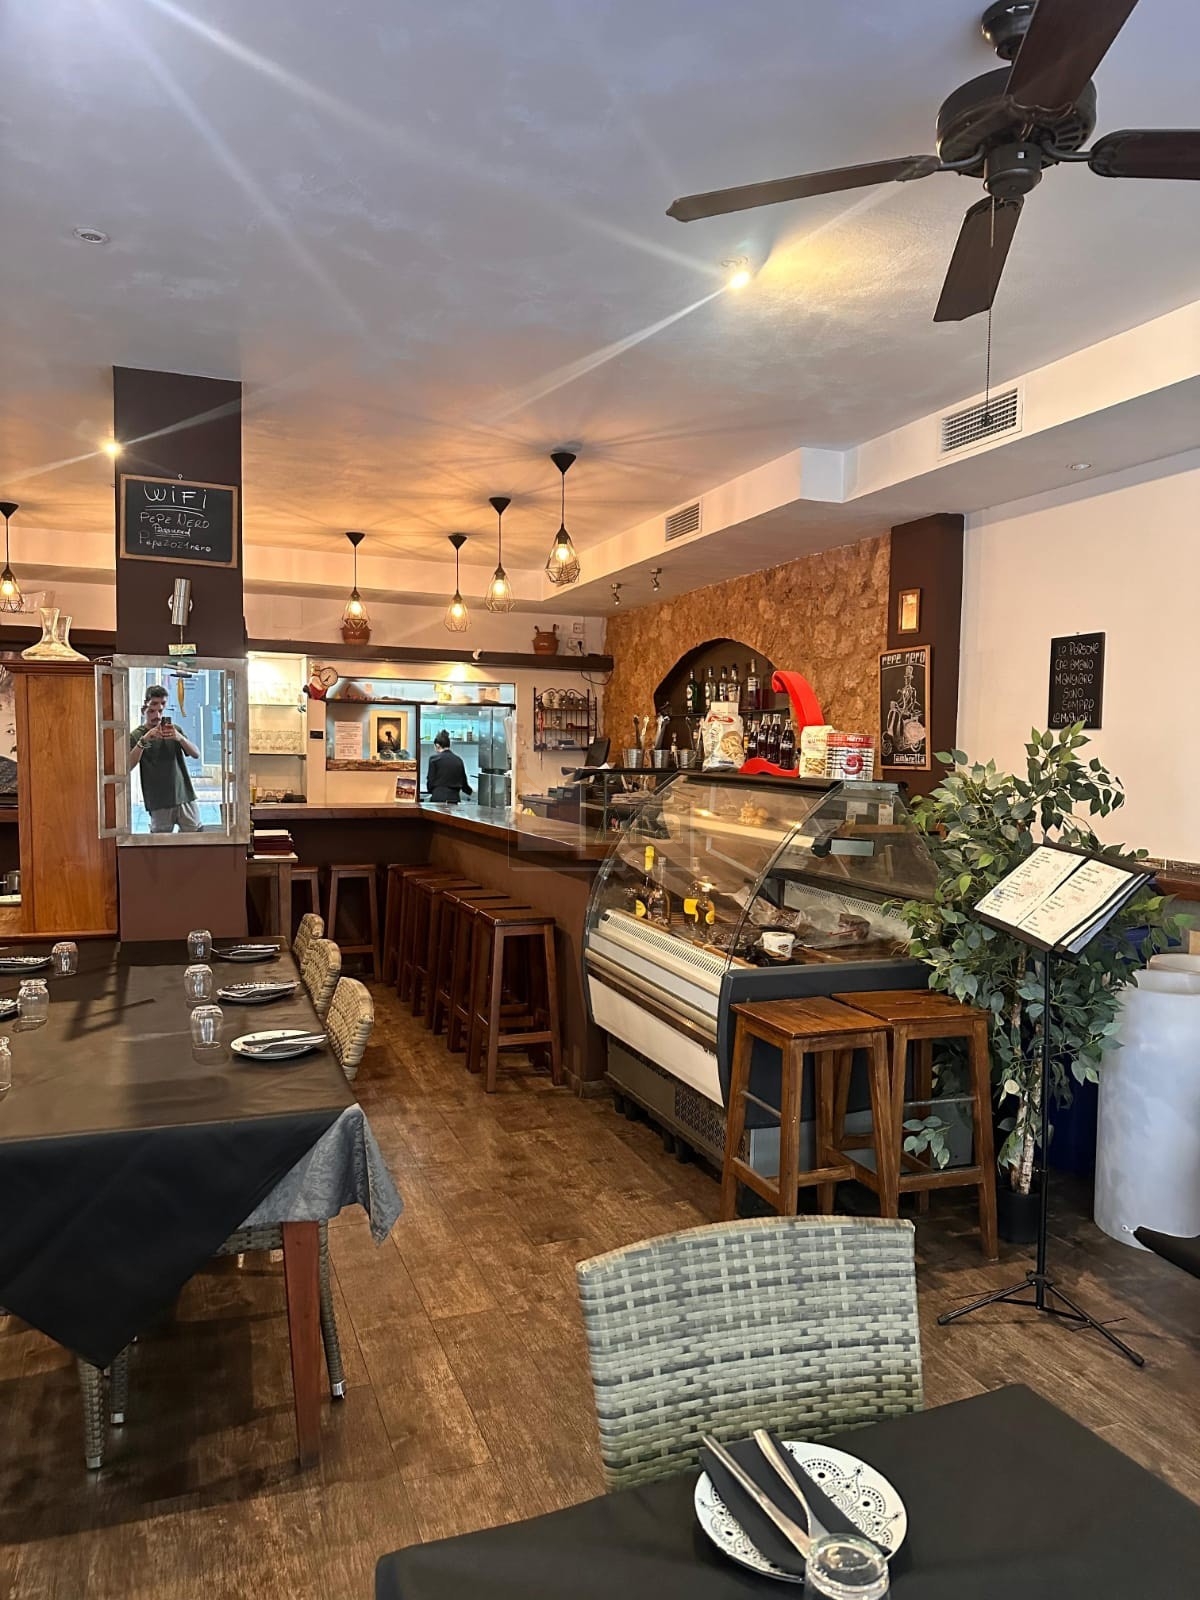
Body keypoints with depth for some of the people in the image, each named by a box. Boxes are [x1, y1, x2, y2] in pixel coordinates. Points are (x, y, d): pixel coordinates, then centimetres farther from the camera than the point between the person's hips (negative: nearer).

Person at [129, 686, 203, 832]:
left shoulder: (173, 729, 12)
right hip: (159, 803, -2)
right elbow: (128, 765, -11)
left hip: (185, 797, 3)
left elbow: (196, 754, 0)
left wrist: (179, 738, -19)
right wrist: (143, 741, -23)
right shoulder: (136, 736, 3)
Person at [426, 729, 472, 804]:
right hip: (453, 798, 3)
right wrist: (471, 792, 37)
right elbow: (463, 782, 17)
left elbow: (430, 781, -1)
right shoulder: (458, 760, 9)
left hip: (438, 798, -3)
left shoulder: (434, 759, -3)